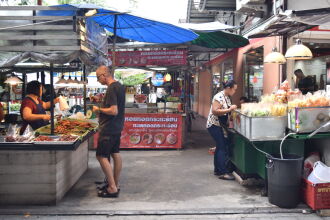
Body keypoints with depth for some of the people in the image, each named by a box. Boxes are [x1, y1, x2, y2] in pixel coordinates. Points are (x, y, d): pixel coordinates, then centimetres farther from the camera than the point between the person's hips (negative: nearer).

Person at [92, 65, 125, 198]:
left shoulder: (112, 89, -19)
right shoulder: (119, 86, 12)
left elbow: (114, 111, -25)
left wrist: (99, 110, -12)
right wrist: (102, 107, 15)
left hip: (108, 128, -10)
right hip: (117, 127, 10)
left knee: (102, 156, -5)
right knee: (115, 154, 14)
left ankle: (112, 188, -3)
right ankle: (116, 184, 23)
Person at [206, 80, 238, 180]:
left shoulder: (227, 97, 10)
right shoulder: (219, 97, -20)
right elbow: (215, 111, -28)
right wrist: (229, 110, -28)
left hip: (220, 126, 10)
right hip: (214, 125, -10)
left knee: (220, 147, 14)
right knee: (222, 147, -11)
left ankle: (217, 170, 23)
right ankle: (223, 172, -9)